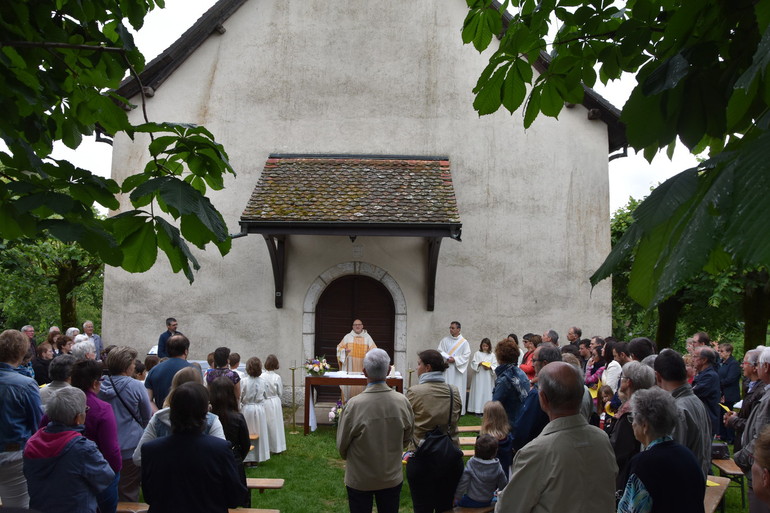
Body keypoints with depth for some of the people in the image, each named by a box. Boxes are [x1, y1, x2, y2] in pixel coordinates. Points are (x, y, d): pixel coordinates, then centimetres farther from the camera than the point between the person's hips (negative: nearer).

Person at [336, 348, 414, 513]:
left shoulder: (354, 405, -26)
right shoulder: (403, 402, -16)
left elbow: (342, 444, -11)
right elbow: (407, 438, 1)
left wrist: (348, 458, 11)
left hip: (359, 479, -2)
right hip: (392, 478, 2)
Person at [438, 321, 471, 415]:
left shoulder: (464, 342, 1)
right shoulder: (445, 340, 7)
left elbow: (467, 355, -3)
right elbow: (440, 351, 3)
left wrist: (455, 359, -11)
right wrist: (448, 358, -12)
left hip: (458, 369, -1)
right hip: (447, 368, 2)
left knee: (458, 389, -2)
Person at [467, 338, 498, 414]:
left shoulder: (492, 355, 6)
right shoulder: (477, 353, 4)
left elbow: (495, 366, 3)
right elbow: (473, 364, 1)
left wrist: (489, 367, -15)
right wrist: (479, 364, -15)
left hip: (488, 377, 1)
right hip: (479, 376, -1)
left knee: (487, 392, 1)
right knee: (479, 392, -3)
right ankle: (478, 409, -1)